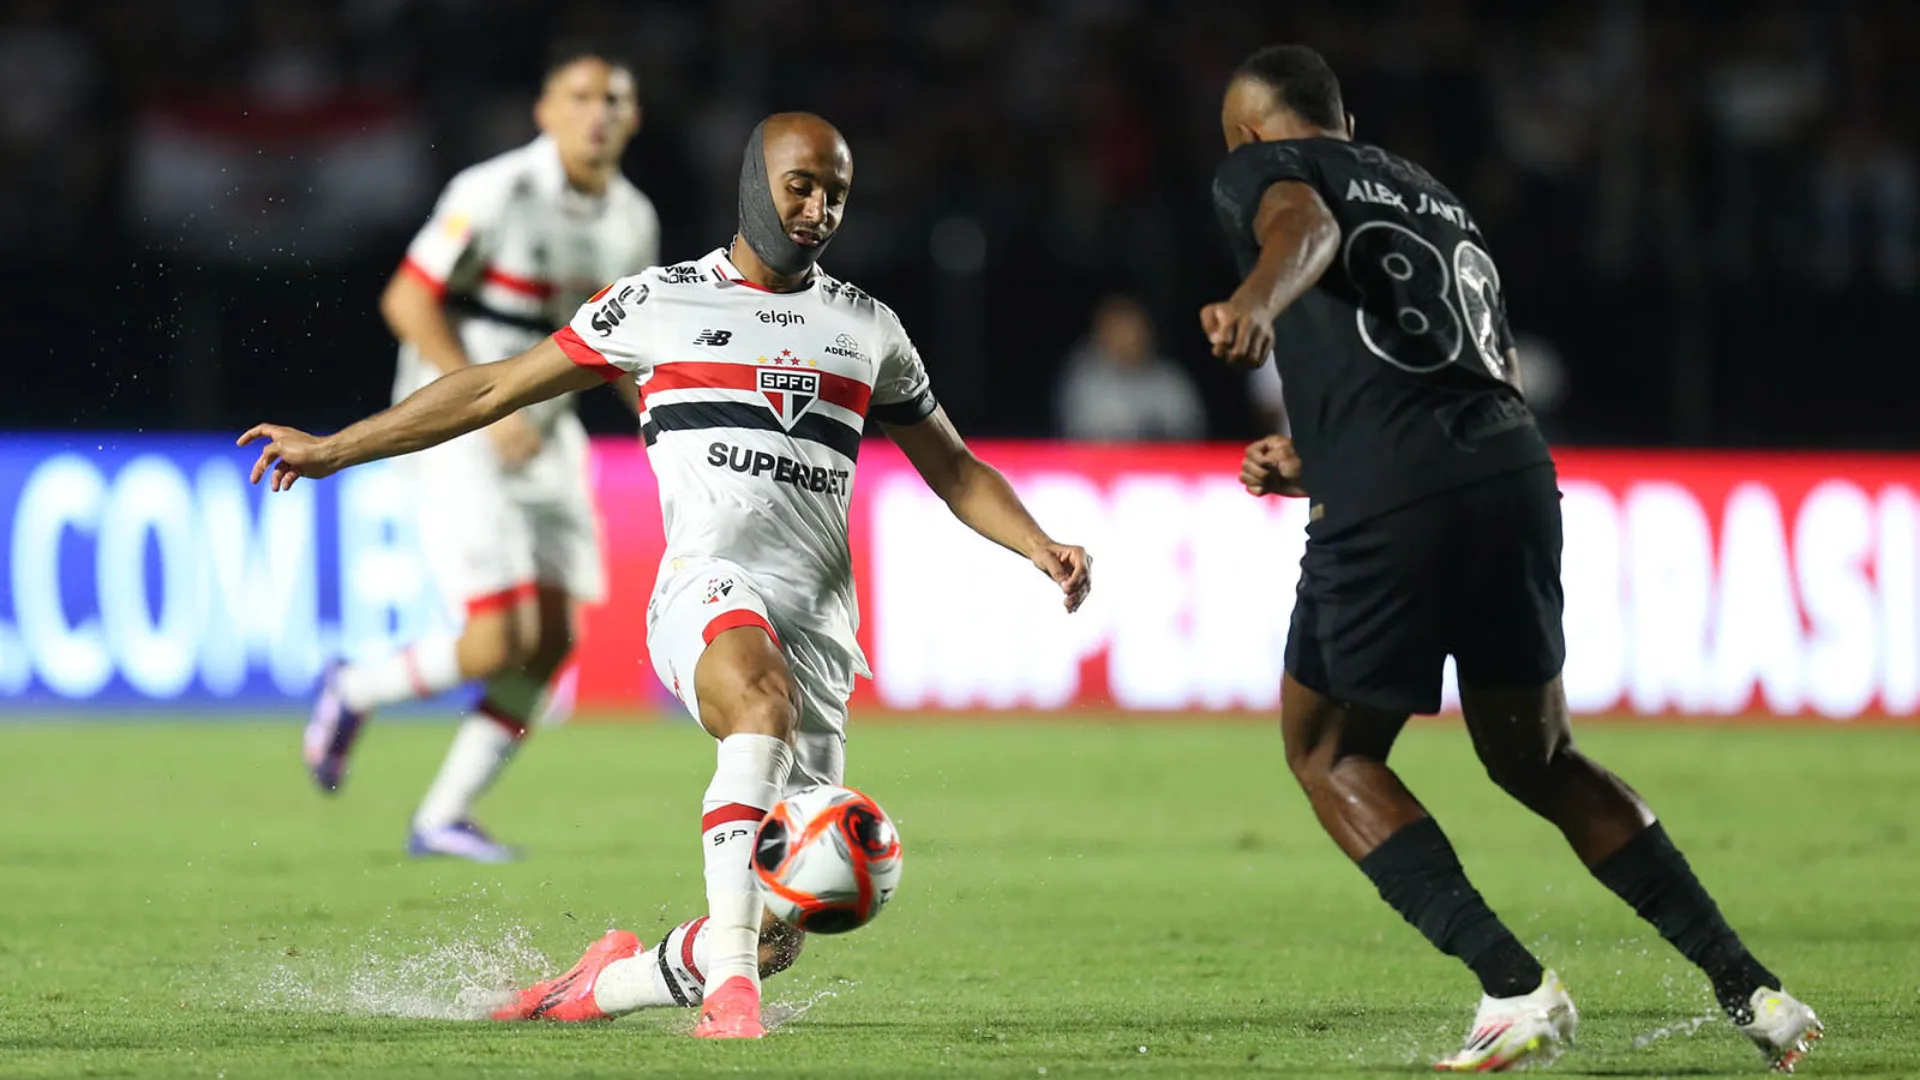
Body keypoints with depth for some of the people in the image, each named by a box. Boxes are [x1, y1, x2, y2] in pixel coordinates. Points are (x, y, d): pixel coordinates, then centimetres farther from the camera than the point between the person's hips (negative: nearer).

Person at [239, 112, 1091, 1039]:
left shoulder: (867, 328, 20)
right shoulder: (661, 303, 10)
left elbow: (951, 467, 29)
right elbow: (495, 389, 14)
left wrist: (1041, 547, 10)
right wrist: (333, 450, 12)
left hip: (819, 627, 4)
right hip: (710, 589, -4)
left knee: (773, 936, -3)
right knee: (764, 706, -41)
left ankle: (608, 983, 25)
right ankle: (727, 989, -43)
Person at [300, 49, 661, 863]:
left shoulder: (631, 221, 5)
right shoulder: (496, 194, -17)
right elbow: (407, 300, -17)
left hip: (543, 437, 7)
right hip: (455, 432, -7)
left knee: (551, 643, 1)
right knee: (495, 645, -15)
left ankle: (442, 819, 12)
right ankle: (354, 693, 13)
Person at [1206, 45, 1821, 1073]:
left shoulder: (1262, 169, 11)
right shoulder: (1433, 193, 30)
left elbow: (1303, 227, -15)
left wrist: (1256, 300, -38)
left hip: (1387, 509, -6)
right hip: (1516, 473, 6)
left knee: (1329, 756, 15)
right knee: (1536, 757, 22)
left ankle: (1515, 985, 0)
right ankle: (1749, 986, 14)